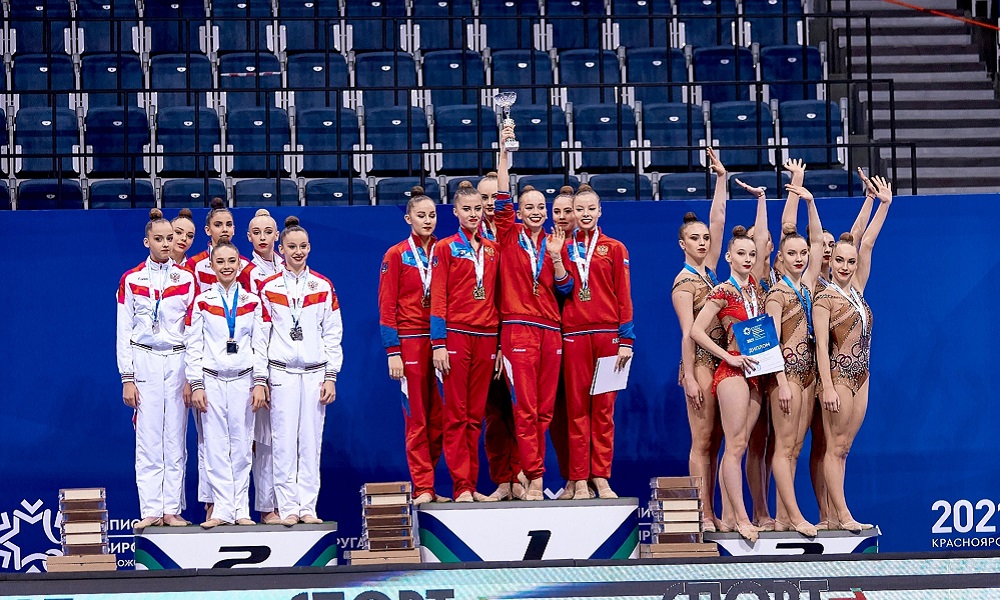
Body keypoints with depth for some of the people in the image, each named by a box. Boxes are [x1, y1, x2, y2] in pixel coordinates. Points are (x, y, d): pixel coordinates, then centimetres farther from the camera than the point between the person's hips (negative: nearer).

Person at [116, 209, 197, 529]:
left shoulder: (186, 278, 6)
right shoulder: (131, 280, 3)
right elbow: (123, 331, 3)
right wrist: (127, 378, -3)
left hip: (178, 362, 1)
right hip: (144, 361, -1)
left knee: (175, 439, 1)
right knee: (148, 439, -3)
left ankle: (172, 509, 5)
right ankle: (150, 511, 0)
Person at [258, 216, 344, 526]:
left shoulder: (323, 287, 7)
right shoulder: (269, 288, 4)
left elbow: (333, 334, 7)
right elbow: (261, 335, 5)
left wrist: (331, 376, 2)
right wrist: (259, 379, 1)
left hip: (314, 372, 1)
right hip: (281, 372, -1)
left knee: (311, 441, 1)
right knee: (284, 440, -3)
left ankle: (308, 506, 5)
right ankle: (287, 507, 0)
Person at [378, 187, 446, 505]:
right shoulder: (396, 255, 3)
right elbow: (387, 306, -1)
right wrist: (393, 352, -9)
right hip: (411, 343, -3)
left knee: (439, 419, 0)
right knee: (416, 418, -4)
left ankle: (426, 485, 11)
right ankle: (423, 488, -3)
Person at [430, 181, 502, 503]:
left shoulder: (493, 250, 14)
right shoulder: (446, 248, 3)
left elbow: (499, 298, 14)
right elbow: (438, 299, -3)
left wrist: (502, 344, 9)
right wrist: (438, 344, -11)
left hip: (486, 338, 4)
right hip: (456, 335, -4)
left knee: (476, 415, 6)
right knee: (456, 413, -5)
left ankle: (472, 484, 8)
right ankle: (461, 486, -6)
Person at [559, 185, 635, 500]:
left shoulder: (614, 248, 9)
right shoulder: (563, 248, 12)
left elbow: (623, 295, 5)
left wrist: (626, 339, -2)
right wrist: (557, 257, -9)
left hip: (607, 333, 0)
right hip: (574, 334, 0)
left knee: (604, 407, 0)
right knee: (577, 407, -2)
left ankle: (601, 476, 3)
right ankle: (579, 479, -1)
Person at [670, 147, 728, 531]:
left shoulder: (709, 271, 12)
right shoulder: (684, 283, -6)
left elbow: (718, 221, 10)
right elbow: (689, 332, -12)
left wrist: (721, 179, 9)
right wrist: (689, 377, -16)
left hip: (722, 360, 7)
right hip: (700, 362, -7)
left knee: (714, 441, 6)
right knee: (702, 441, -7)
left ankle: (710, 513, 7)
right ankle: (704, 515, -7)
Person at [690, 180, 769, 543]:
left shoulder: (755, 285, 11)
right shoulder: (722, 292, -5)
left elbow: (761, 239, 12)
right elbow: (697, 330, -8)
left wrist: (761, 198, 12)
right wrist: (729, 357, -11)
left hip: (756, 372, 7)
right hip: (732, 371, -7)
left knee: (737, 446, 5)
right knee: (735, 445, -10)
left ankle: (729, 516, 4)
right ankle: (741, 518, -13)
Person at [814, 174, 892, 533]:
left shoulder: (856, 290, 10)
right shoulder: (824, 299, -7)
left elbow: (867, 244, 9)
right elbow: (821, 345, -12)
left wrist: (885, 204, 8)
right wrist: (827, 386, -19)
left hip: (860, 376, 7)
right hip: (838, 375, -7)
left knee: (843, 447, 7)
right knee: (836, 447, -5)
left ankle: (836, 514, 7)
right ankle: (843, 515, -6)